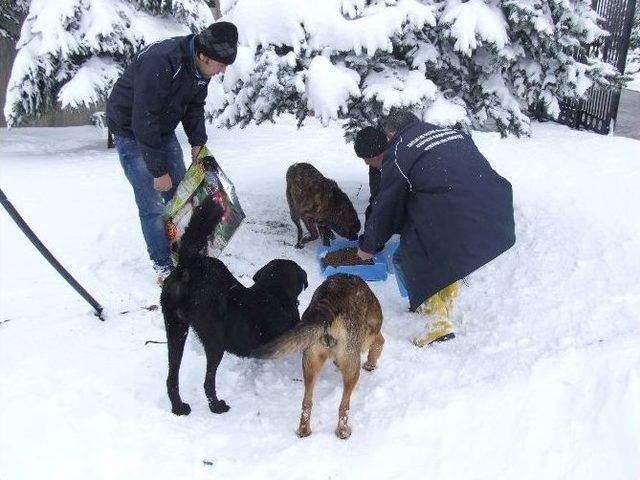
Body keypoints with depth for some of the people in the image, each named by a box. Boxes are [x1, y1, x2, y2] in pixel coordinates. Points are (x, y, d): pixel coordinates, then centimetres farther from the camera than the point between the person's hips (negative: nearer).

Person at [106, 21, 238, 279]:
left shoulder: (200, 66, -9)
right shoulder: (160, 64, -35)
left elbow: (195, 106, 7)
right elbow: (144, 122, -33)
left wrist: (198, 142, -5)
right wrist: (158, 170, -27)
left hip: (164, 130, 8)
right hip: (131, 131, -7)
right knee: (153, 204, -9)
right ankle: (164, 267, 5)